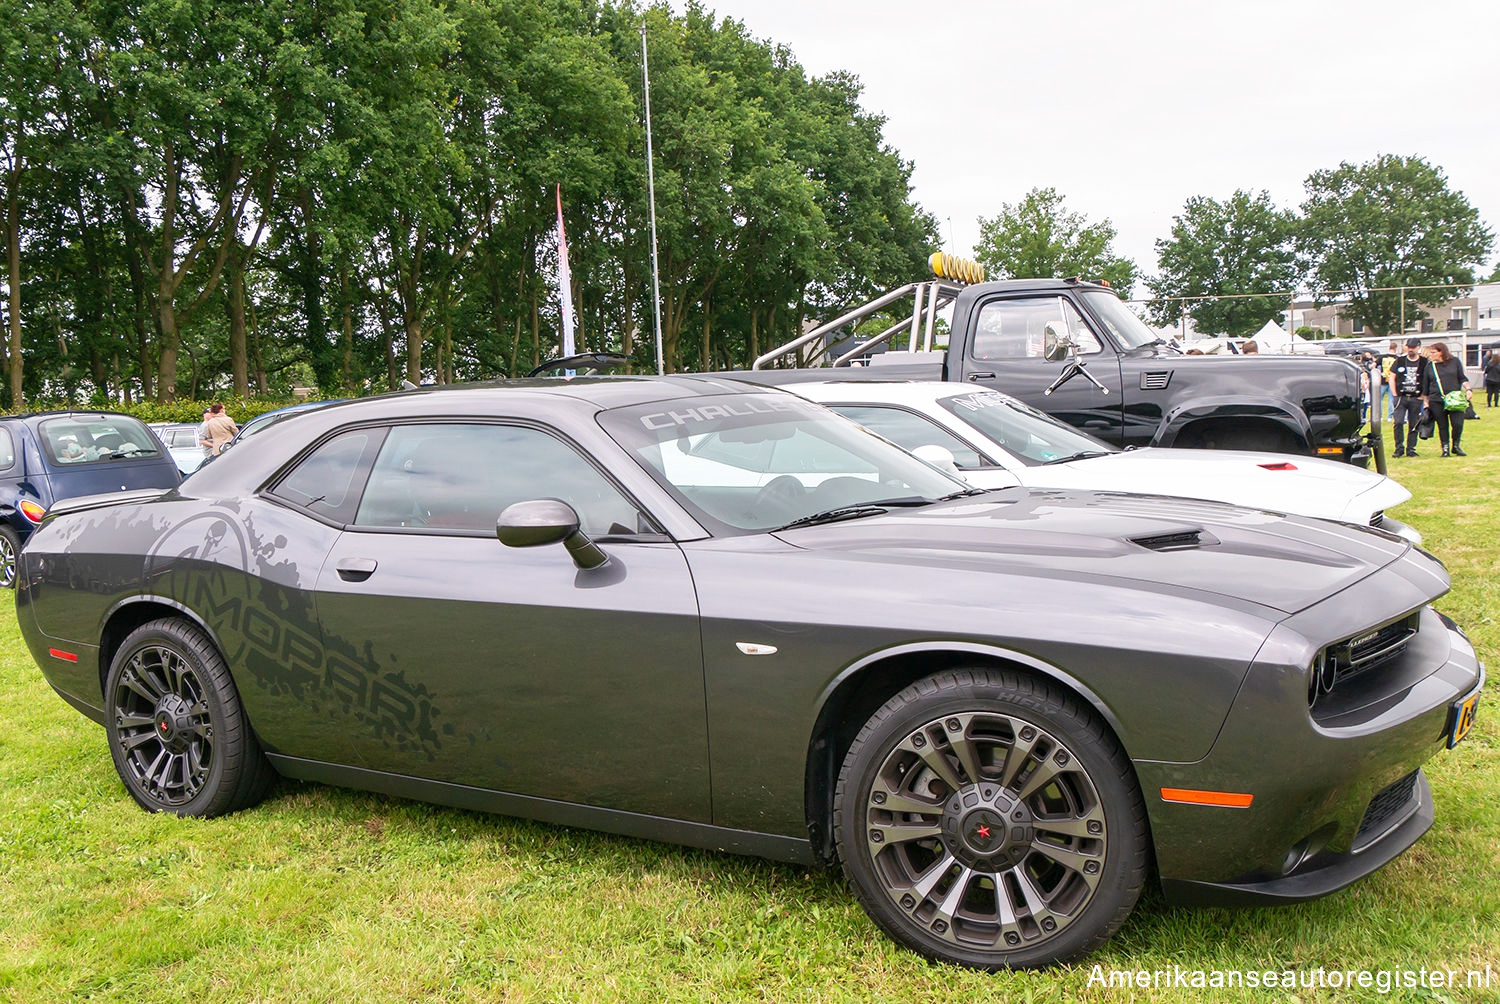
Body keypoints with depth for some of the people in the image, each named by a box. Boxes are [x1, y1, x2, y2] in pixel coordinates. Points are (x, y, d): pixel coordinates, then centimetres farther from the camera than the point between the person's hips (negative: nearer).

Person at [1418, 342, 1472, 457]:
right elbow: (1425, 386, 12)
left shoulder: (1455, 362, 5)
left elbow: (1462, 378, 10)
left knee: (1458, 424, -9)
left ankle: (1456, 446, 12)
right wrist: (1425, 402, 10)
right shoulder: (1430, 366, 8)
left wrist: (1467, 390, -6)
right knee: (1442, 426, 3)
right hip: (1436, 402, 1)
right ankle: (1445, 448, 15)